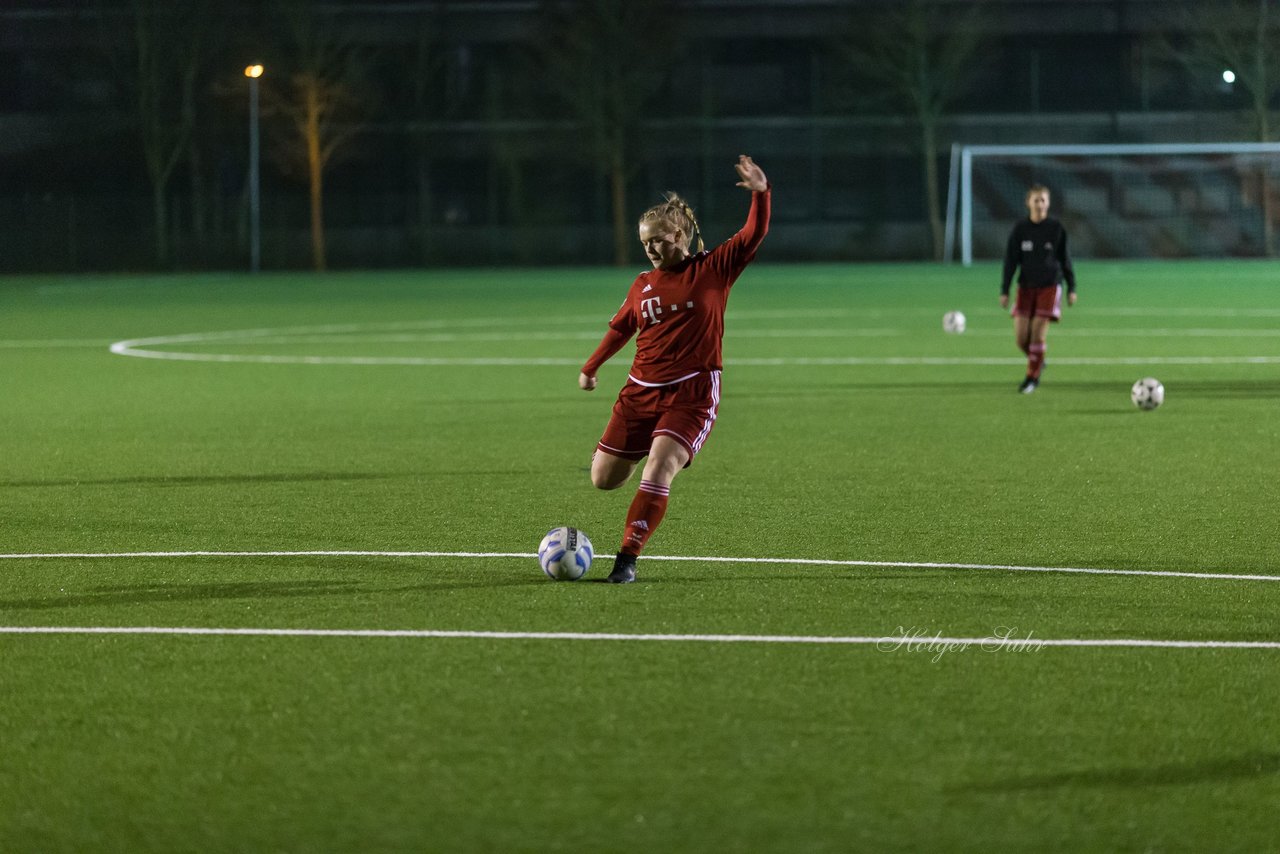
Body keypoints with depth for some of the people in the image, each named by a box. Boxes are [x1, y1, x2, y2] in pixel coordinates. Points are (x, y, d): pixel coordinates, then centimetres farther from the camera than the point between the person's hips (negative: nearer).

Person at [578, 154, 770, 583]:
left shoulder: (714, 268, -1)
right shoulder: (643, 284, 10)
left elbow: (754, 235, -11)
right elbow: (620, 328, 25)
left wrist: (760, 193, -26)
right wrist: (591, 367, 30)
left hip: (692, 394, -5)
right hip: (641, 391, 5)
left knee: (657, 471, -24)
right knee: (603, 479, 7)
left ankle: (627, 558, -19)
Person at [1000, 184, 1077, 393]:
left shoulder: (1056, 229, -2)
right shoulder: (1020, 229, -1)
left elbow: (1065, 259, 6)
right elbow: (1010, 261, 2)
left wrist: (1071, 288, 6)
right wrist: (1004, 291, -2)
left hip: (1049, 286, -2)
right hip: (1026, 287, 2)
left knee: (1038, 333, -9)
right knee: (1021, 336, -4)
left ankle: (1032, 377, 4)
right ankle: (1037, 362, 25)